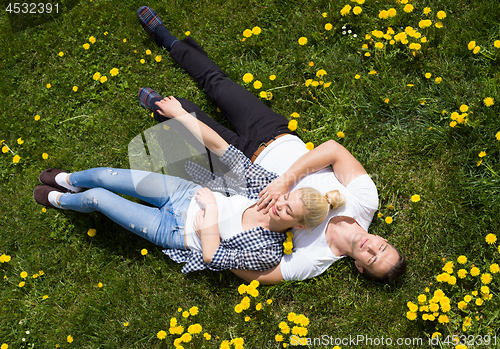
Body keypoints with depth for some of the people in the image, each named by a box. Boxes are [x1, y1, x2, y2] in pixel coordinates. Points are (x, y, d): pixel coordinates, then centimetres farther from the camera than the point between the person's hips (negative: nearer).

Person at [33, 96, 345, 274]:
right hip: (187, 194, 4)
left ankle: (59, 200, 37)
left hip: (176, 232, -3)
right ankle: (69, 181, 41)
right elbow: (219, 146, -16)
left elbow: (212, 257, -24)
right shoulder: (271, 185, -16)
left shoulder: (268, 252, -26)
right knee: (103, 176, 1)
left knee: (96, 198, -2)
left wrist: (210, 205, -24)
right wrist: (181, 114, -16)